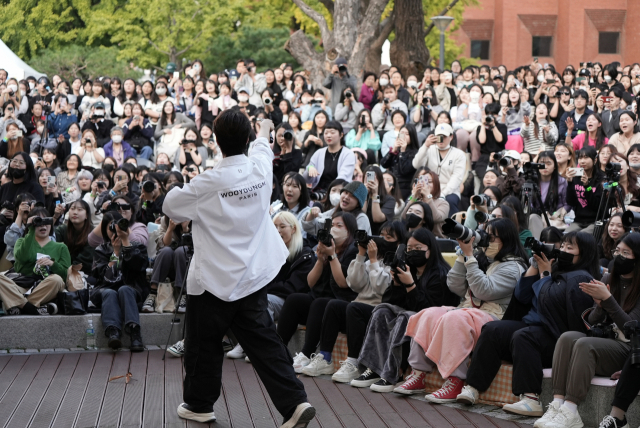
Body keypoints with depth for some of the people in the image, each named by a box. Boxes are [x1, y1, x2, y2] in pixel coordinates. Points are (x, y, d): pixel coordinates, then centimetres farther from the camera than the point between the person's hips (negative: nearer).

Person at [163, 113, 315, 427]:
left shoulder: (209, 183, -20)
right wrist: (264, 132, 44)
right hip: (253, 278, 5)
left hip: (215, 280, -5)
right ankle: (294, 403, -1)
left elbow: (170, 207, -4)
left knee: (203, 343, 13)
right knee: (263, 342, 8)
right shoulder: (260, 168, -5)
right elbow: (261, 148, 22)